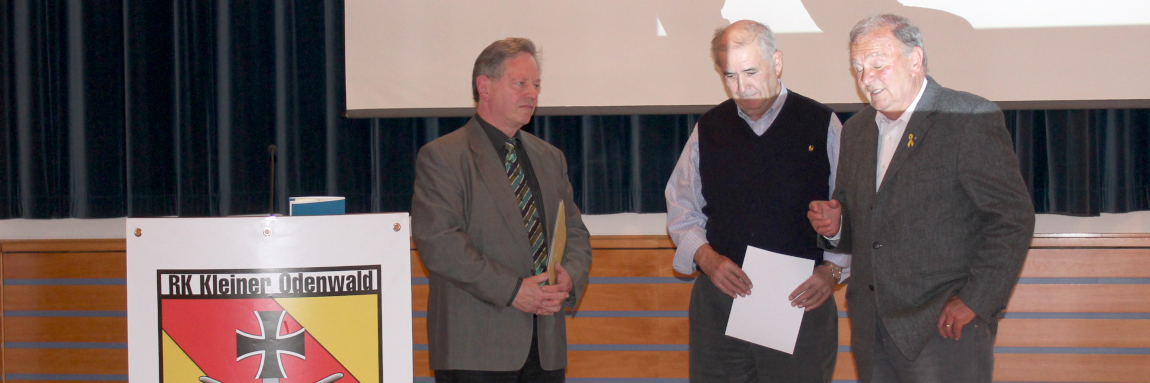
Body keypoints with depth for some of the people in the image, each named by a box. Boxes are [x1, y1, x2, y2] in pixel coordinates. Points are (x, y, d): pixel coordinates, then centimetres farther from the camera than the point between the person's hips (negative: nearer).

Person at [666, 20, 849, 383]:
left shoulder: (821, 125, 0)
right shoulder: (708, 129, 9)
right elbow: (682, 209, 13)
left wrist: (833, 269, -10)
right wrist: (706, 257, -4)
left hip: (801, 300, -2)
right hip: (719, 303, 2)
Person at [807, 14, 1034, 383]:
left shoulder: (971, 119, -6)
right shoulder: (856, 130, 16)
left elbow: (1014, 217, -11)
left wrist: (975, 301, -15)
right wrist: (835, 225, 1)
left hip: (945, 325, -6)